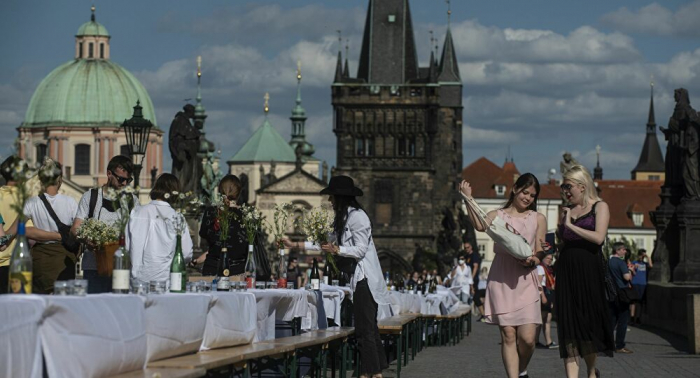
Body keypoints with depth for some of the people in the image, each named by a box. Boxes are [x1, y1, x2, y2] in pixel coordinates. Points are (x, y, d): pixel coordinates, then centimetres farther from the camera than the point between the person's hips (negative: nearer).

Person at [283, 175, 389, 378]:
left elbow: (361, 249, -16)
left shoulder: (357, 216, -13)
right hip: (358, 278, 10)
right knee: (368, 327, 10)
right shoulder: (343, 218, 17)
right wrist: (295, 245, 17)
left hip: (365, 278, -10)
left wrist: (337, 250, -23)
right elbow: (325, 242, 20)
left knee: (365, 329, -9)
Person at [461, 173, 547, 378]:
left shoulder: (538, 219, 13)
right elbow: (479, 225, -14)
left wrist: (532, 260, -13)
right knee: (508, 335, -4)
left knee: (527, 337, -8)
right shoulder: (497, 215, 9)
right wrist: (468, 199, -24)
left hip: (525, 280, 1)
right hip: (501, 279, -1)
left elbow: (540, 254, 9)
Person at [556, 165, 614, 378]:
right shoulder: (566, 210, 16)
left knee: (587, 322, -1)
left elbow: (598, 237, -14)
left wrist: (571, 226, -10)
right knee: (568, 326, -3)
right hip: (566, 270, 4)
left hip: (589, 271, -4)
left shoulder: (599, 207, 1)